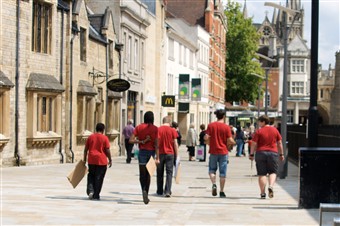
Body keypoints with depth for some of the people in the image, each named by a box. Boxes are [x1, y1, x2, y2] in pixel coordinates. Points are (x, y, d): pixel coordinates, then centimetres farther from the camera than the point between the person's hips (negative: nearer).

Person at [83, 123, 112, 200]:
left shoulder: (90, 137, 6)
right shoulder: (104, 138, -5)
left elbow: (86, 149, 8)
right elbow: (107, 150, -7)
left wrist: (84, 159, 17)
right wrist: (110, 160, 4)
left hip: (91, 160, 3)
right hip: (101, 161, -3)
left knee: (91, 176, 17)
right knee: (99, 178, 5)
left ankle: (90, 190, -2)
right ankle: (96, 195, 7)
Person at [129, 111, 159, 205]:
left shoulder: (139, 127, 1)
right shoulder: (155, 128, -4)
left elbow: (131, 140, -7)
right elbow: (156, 144, -10)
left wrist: (142, 141, -4)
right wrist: (157, 157, -10)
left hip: (142, 151, 0)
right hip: (151, 152, 0)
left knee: (142, 173, 5)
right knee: (148, 174, 12)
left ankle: (144, 190, -21)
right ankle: (146, 195, 11)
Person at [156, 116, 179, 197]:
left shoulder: (158, 129, -2)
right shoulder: (172, 130, -3)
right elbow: (175, 144, -2)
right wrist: (177, 155, 6)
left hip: (160, 154, 1)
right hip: (170, 154, -1)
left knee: (160, 173, 13)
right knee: (169, 172, 1)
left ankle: (159, 191, 20)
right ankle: (167, 191, -10)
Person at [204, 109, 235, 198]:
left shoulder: (211, 125, -2)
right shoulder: (226, 127, -5)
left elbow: (206, 137, -8)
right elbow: (230, 140, -10)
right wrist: (233, 142, 12)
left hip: (213, 152, 1)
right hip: (223, 152, -1)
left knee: (212, 170, 14)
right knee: (222, 173, 5)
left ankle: (214, 184, -11)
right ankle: (221, 191, 8)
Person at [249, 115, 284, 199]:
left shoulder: (259, 131, -3)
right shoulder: (275, 130, 7)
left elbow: (254, 144, -5)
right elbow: (279, 143, 9)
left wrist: (251, 154, 3)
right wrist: (281, 154, 16)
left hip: (261, 153, -1)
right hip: (273, 153, 2)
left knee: (262, 174, 3)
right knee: (273, 172, 10)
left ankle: (263, 193, 2)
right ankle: (271, 186, -16)